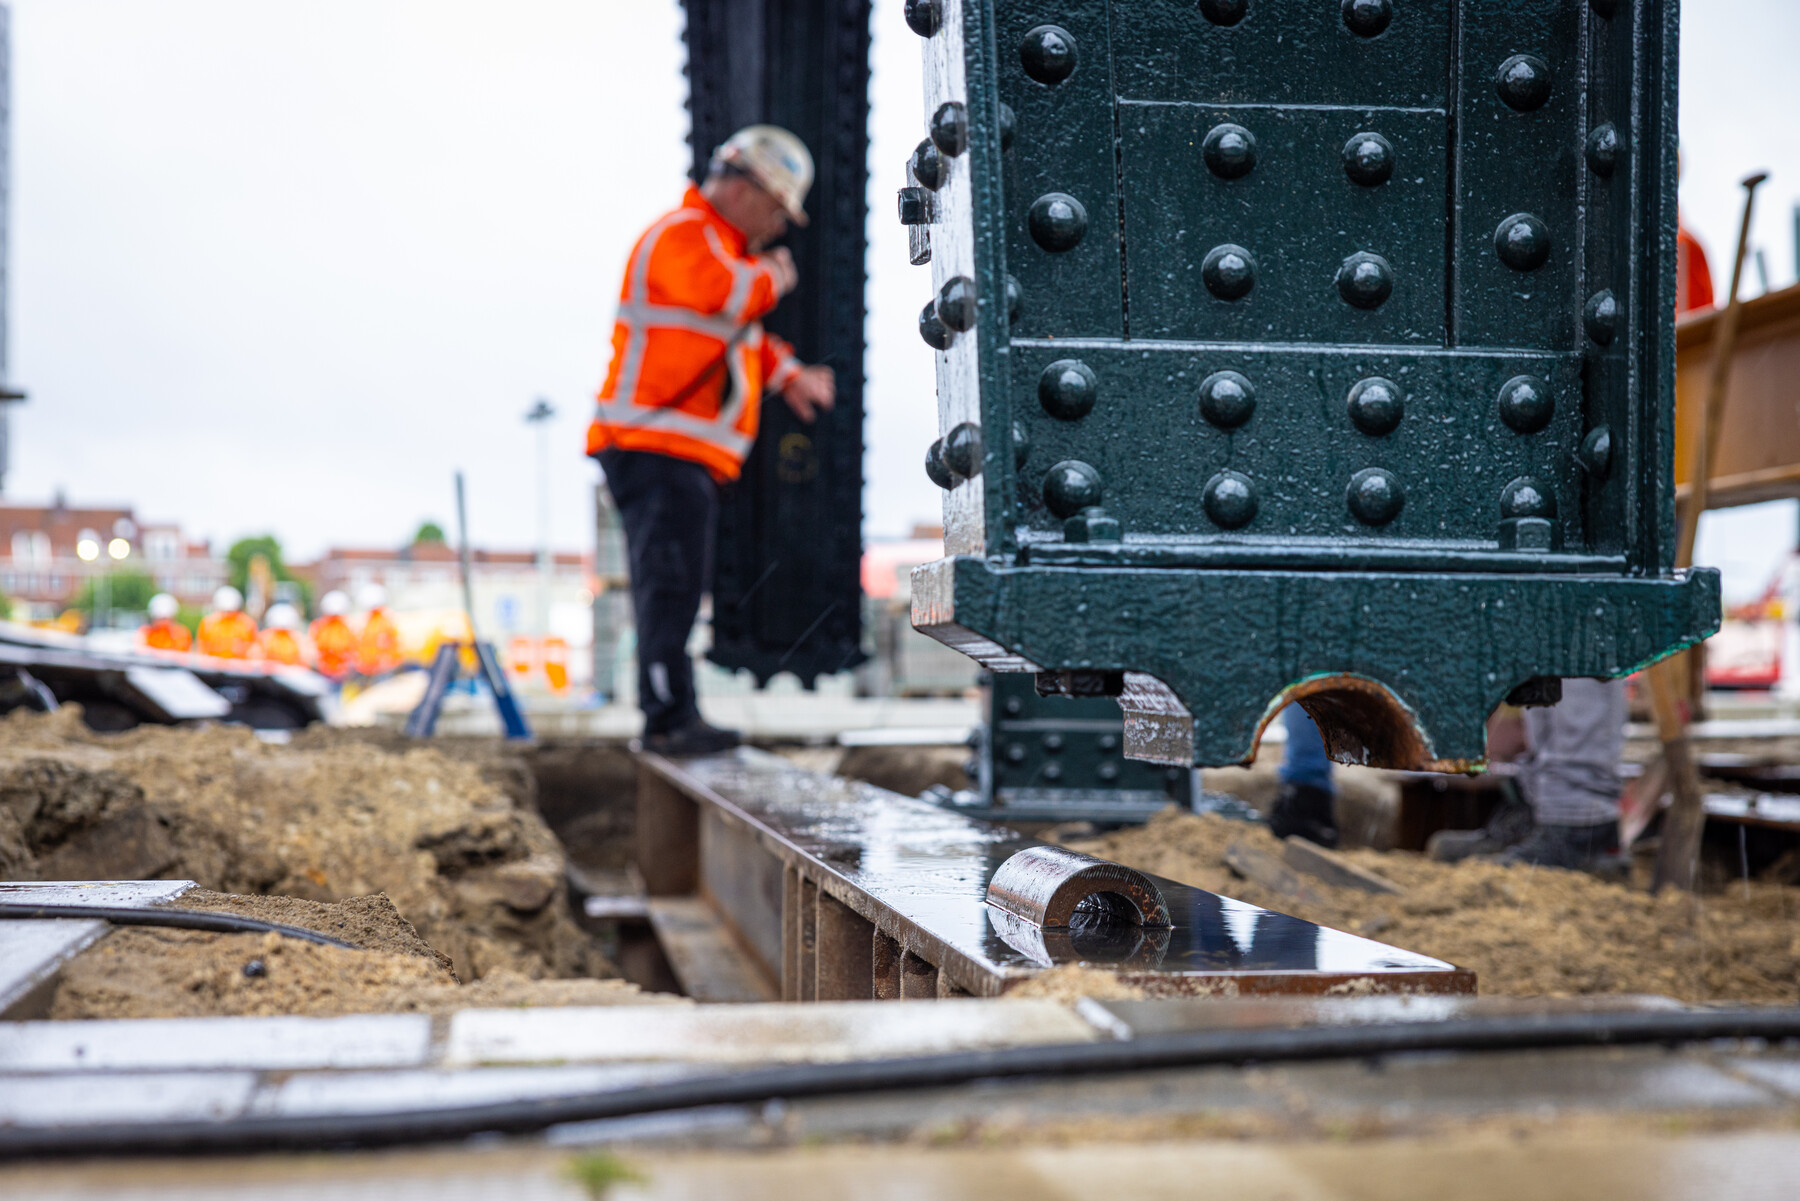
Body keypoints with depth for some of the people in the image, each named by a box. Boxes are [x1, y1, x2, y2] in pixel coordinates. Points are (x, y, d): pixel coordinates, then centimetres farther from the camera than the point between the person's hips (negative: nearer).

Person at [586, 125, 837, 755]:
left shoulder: (722, 245, 25)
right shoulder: (683, 237, -10)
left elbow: (741, 333, 34)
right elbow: (734, 296, -27)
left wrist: (788, 375, 19)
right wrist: (773, 276, -6)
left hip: (685, 453, 11)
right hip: (655, 446, -11)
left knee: (674, 590, 11)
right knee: (670, 584, -12)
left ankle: (671, 719, 16)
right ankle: (669, 719, -12)